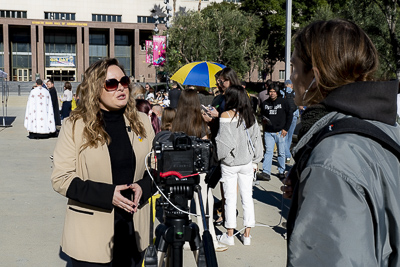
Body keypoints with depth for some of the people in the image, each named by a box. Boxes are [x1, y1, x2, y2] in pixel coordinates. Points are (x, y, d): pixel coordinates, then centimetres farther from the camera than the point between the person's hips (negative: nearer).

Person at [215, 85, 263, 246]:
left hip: (230, 163, -4)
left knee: (230, 198, 5)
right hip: (247, 162, 4)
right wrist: (255, 161, 16)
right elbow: (257, 139, 8)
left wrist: (218, 156, 1)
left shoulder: (226, 115, -13)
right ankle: (247, 235, 16)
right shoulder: (250, 116, 2)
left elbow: (223, 142, -16)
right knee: (247, 197, 10)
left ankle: (229, 236, 15)